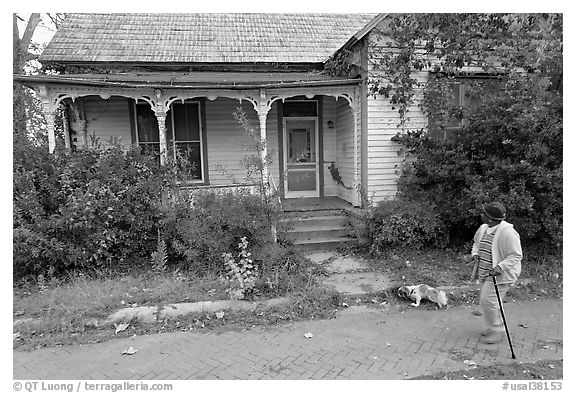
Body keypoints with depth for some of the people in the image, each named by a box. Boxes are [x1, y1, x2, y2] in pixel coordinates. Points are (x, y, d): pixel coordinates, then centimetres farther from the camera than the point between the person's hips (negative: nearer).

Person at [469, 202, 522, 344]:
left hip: (501, 274, -8)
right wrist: (475, 253, 2)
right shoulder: (483, 228, 4)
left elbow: (516, 255, -18)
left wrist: (501, 267, -27)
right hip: (486, 273, 9)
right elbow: (476, 243, 21)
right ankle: (494, 327, 33)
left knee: (488, 301, -10)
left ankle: (497, 332, 7)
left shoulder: (507, 232, -21)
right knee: (485, 301, 15)